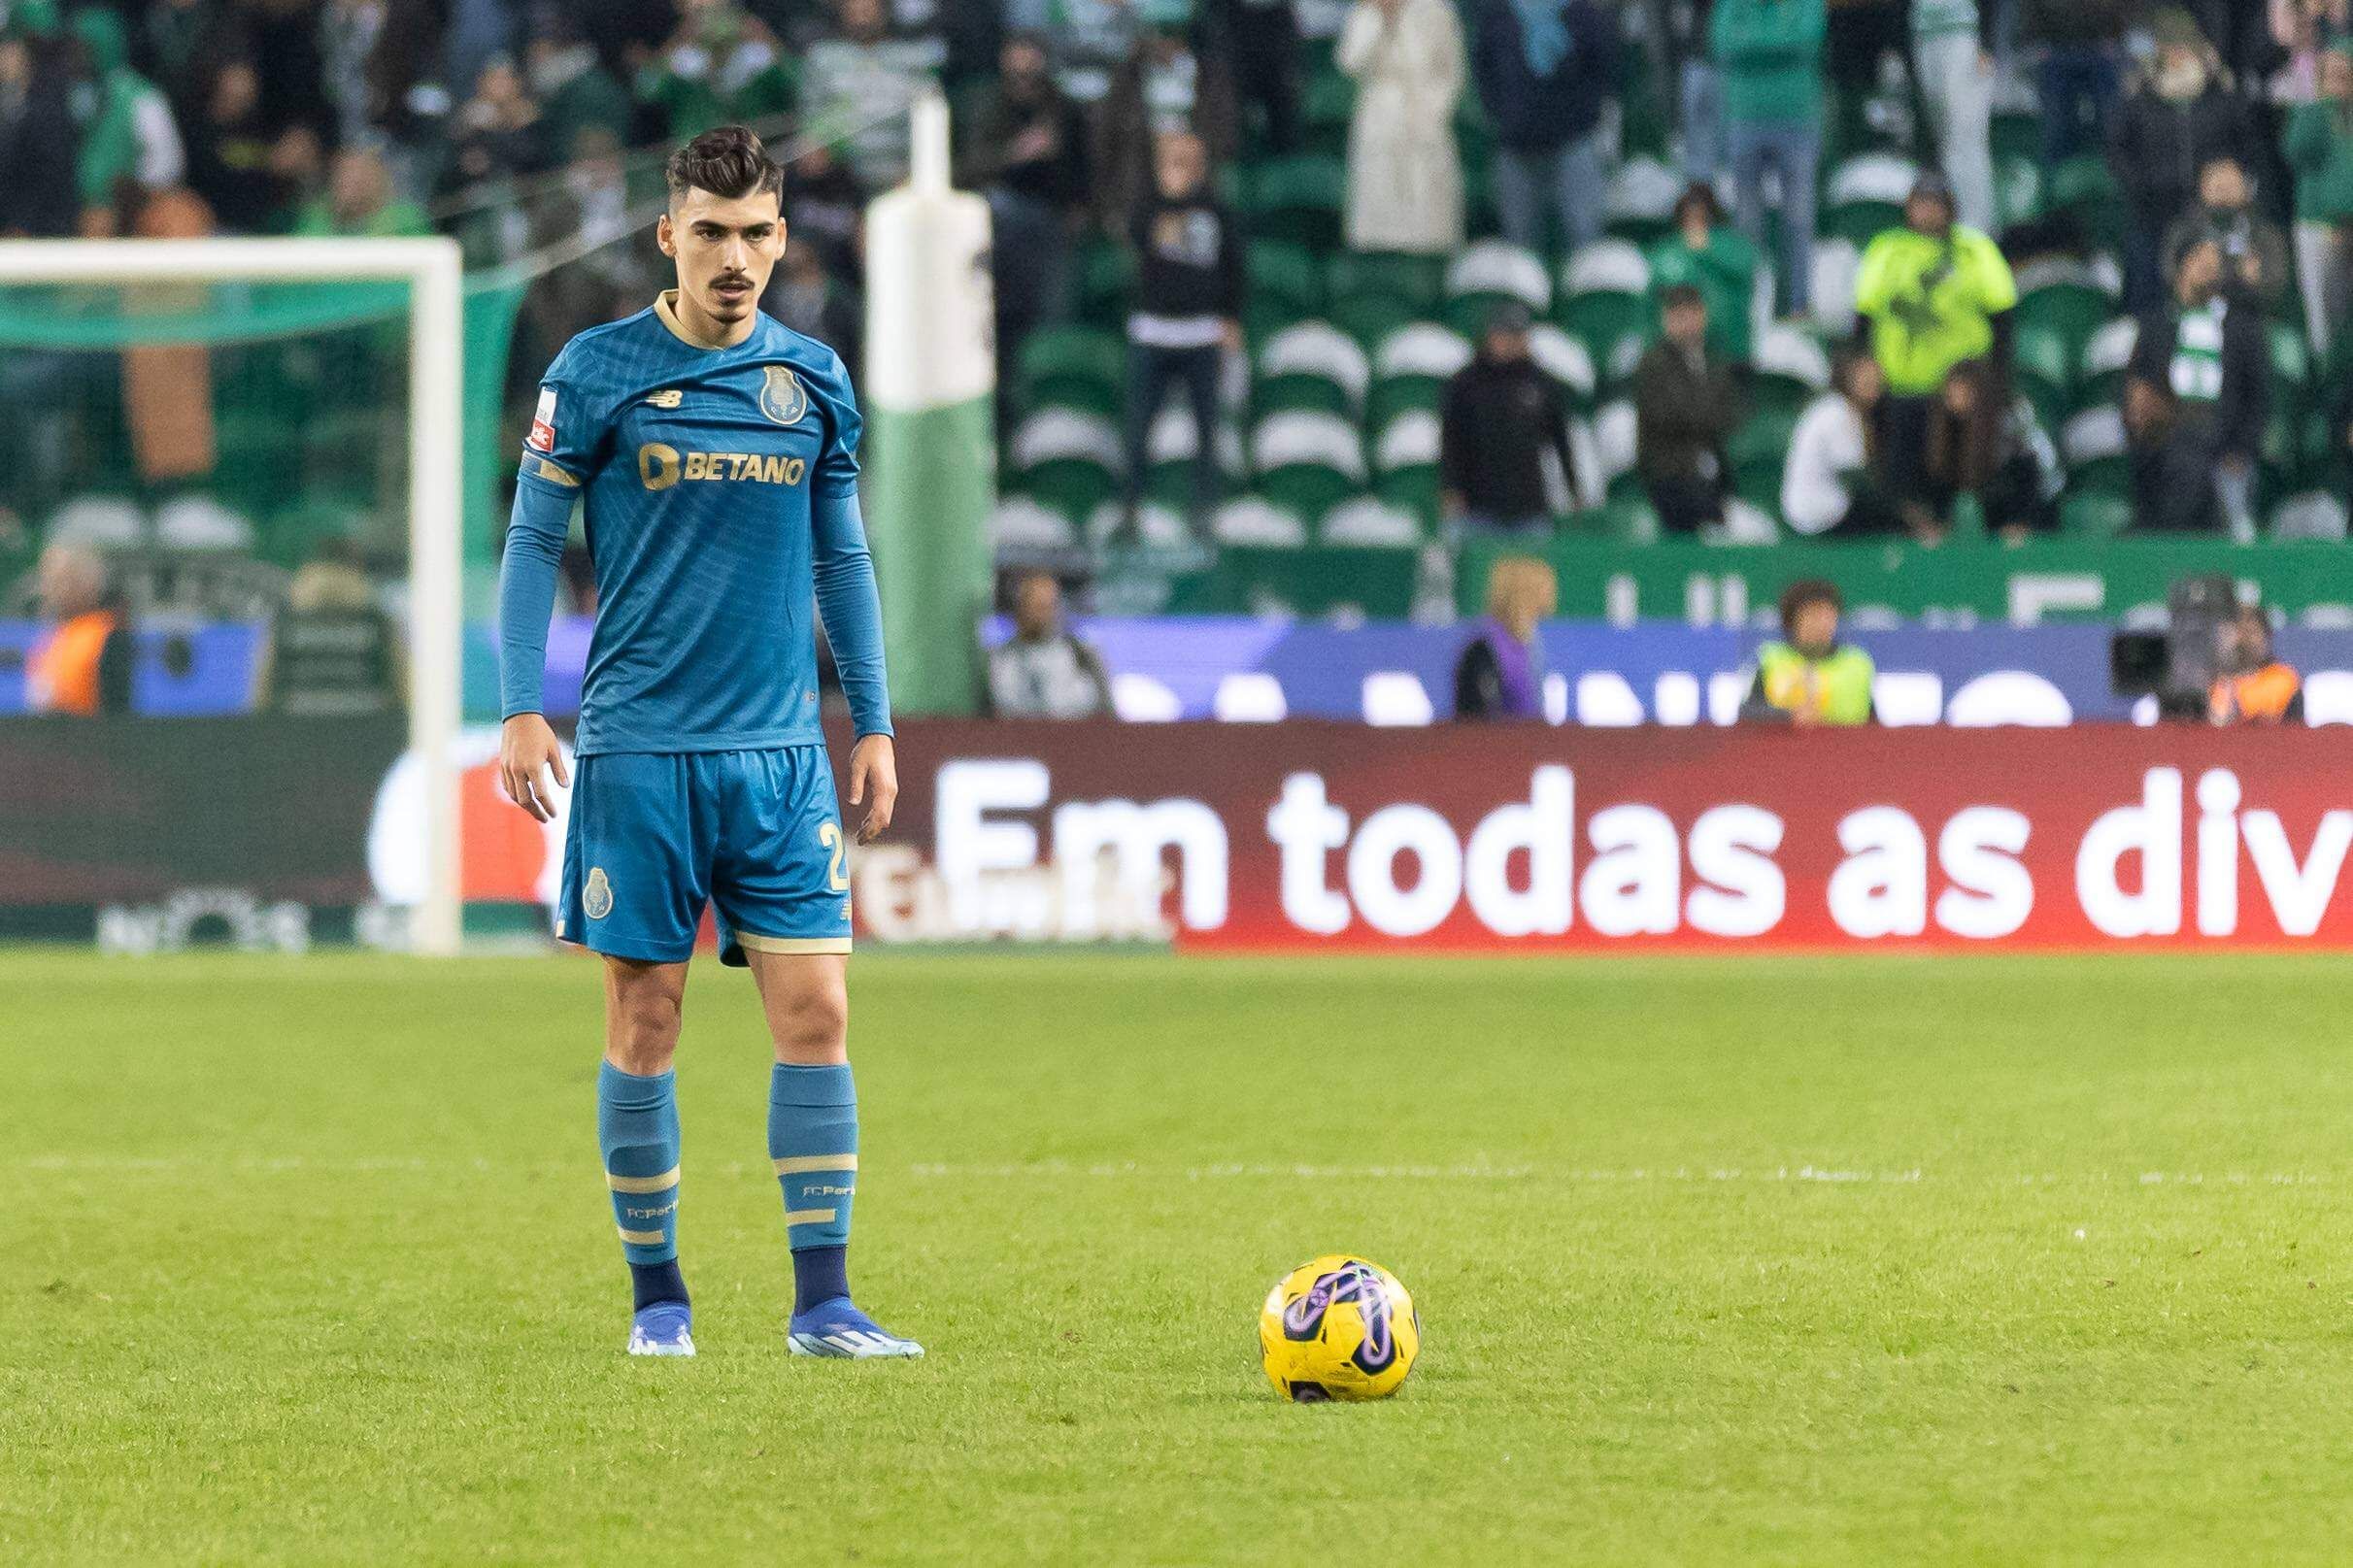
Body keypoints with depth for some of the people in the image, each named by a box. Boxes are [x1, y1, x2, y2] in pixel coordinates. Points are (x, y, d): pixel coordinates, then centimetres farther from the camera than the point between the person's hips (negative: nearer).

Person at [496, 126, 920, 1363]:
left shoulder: (813, 380, 8)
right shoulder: (597, 372, -1)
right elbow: (533, 541, 1)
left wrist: (873, 724, 13)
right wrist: (522, 709, -8)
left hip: (781, 751, 3)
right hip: (638, 750, -2)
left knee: (814, 1009, -6)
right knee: (644, 1020, 1)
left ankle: (821, 1302, -4)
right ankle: (656, 1294, 13)